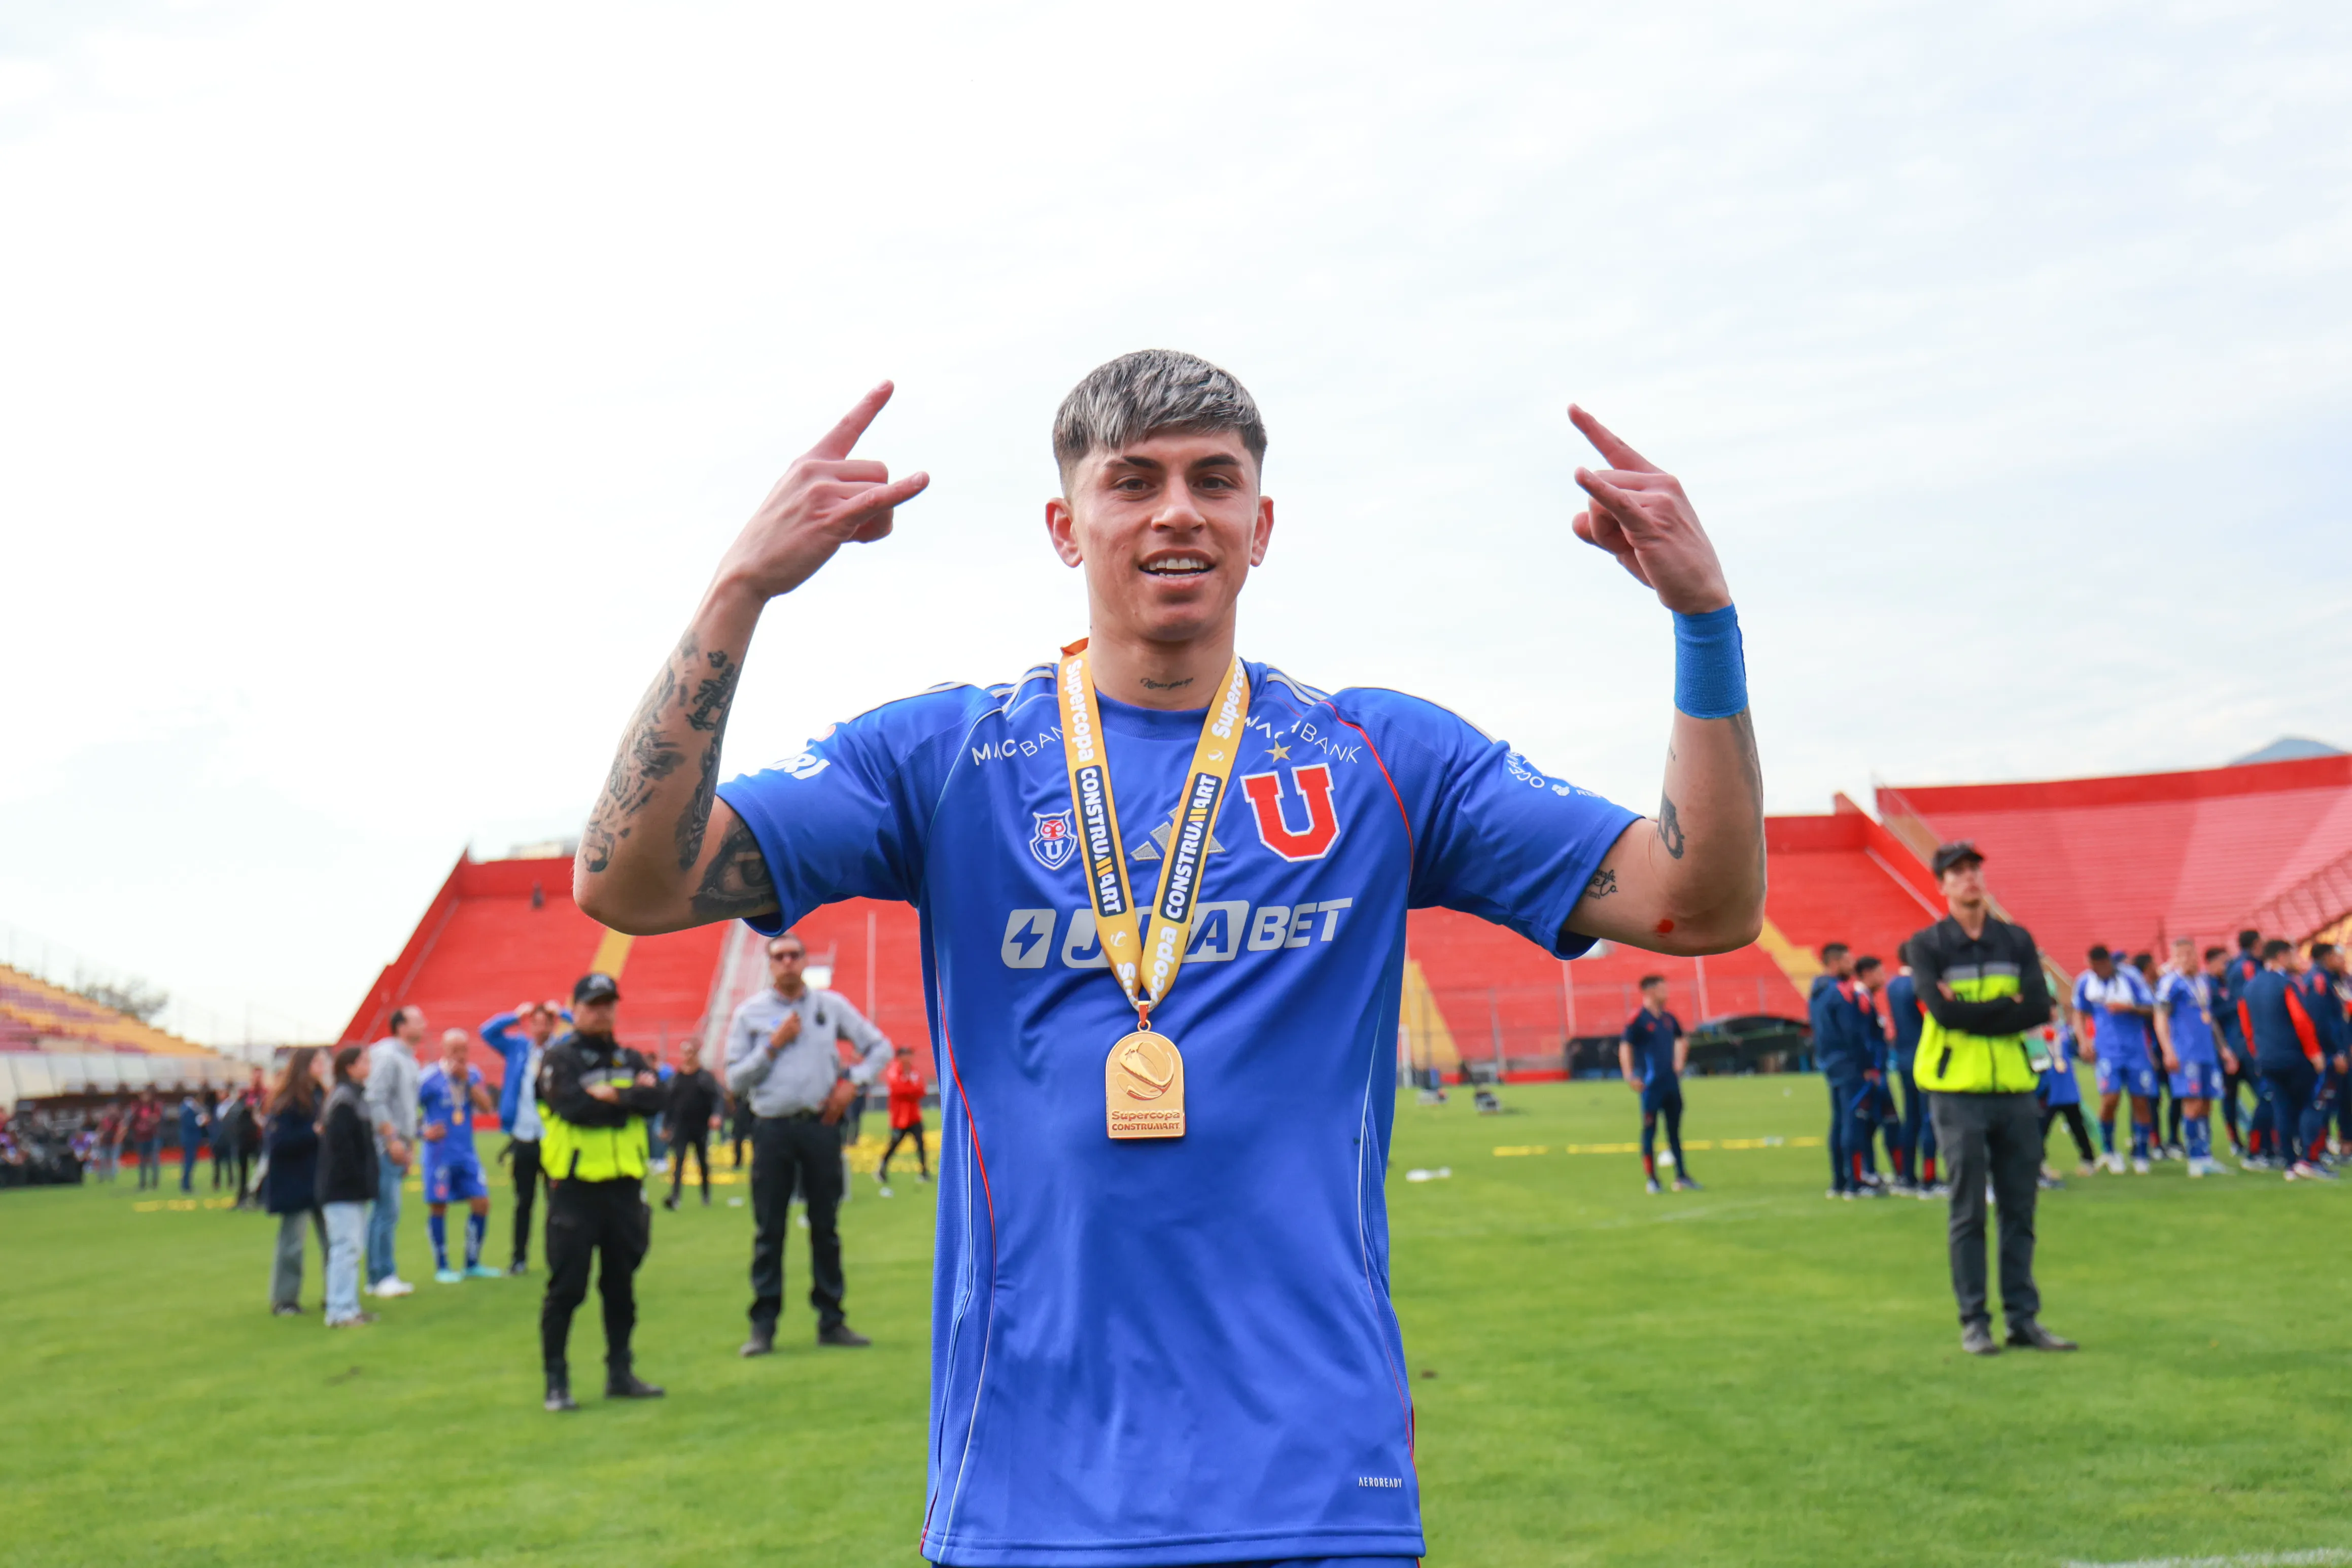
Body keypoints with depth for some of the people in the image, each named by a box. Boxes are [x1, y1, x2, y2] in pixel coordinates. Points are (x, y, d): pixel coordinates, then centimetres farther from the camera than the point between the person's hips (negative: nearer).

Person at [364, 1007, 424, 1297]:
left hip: (398, 1148, 9)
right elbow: (376, 1102, -17)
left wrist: (410, 1145, 20)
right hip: (385, 1147, -9)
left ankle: (379, 1277, 13)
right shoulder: (387, 1056, -10)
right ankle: (382, 1276, -5)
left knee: (386, 1213, 10)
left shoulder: (410, 1060, 19)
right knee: (387, 1211, -9)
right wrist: (393, 1140, -19)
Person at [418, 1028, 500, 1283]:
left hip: (467, 1154, 5)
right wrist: (423, 1131, -13)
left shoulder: (473, 1075, 7)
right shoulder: (428, 1078, -7)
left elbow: (486, 1108, -3)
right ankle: (442, 1267, 13)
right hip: (439, 1154, -4)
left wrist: (468, 1081, -11)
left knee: (481, 1204, 2)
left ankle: (473, 1265, 15)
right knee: (438, 1207, 1)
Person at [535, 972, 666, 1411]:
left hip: (624, 1186, 5)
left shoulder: (631, 1059, 13)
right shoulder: (558, 1059, -2)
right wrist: (631, 1096, -9)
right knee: (566, 1288, -2)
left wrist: (611, 1096, -13)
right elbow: (571, 1107, -18)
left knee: (621, 1285, 11)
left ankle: (620, 1372, 20)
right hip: (575, 1185, -5)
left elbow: (655, 1099, -4)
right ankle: (556, 1381, 5)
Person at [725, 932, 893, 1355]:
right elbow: (735, 1081, 1)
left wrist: (851, 1082, -1)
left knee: (826, 1226, 6)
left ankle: (831, 1320, 12)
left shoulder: (831, 1006, 9)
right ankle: (763, 1325, 5)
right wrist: (775, 1045, -9)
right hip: (772, 1129, -1)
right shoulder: (749, 1013, 5)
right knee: (769, 1230, 0)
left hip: (821, 1126, 1)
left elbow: (879, 1046, 13)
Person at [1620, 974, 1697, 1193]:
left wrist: (1679, 1064, 19)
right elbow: (1625, 1046, -16)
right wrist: (1629, 1076, -24)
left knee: (1675, 1130, 10)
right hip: (1651, 1083, -7)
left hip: (1671, 1082, 7)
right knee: (1650, 1130, -1)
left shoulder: (1668, 1018, 10)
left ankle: (1682, 1177, 16)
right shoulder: (1637, 1018, -11)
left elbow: (1682, 1040, 27)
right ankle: (1652, 1180, 4)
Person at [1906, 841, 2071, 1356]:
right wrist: (2007, 1006, -9)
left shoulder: (2017, 941, 10)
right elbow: (1943, 1010, -15)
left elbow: (2040, 1008, -5)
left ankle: (2023, 1318, 15)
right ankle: (1974, 1323, 5)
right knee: (1968, 1213, -1)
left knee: (2020, 1211, 7)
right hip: (1958, 1091, -3)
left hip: (2015, 1088, 4)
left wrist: (1973, 1012, -12)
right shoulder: (1927, 945, 1)